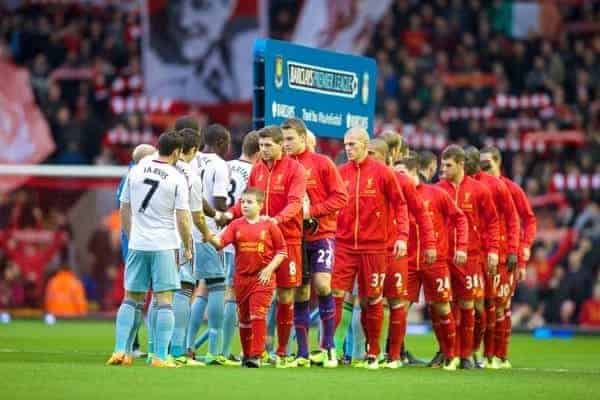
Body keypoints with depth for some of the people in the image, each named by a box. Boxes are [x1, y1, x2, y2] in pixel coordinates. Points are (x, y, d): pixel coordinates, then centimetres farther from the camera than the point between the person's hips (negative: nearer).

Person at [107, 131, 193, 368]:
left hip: (137, 244, 4)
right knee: (164, 301, 0)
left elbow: (124, 210, 11)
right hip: (164, 246, -4)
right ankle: (160, 356, -4)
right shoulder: (177, 179, -7)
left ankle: (120, 351, 5)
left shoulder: (136, 172, 5)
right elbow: (183, 218, -8)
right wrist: (188, 248, 3)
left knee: (131, 299, 12)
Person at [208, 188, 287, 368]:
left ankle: (256, 356, -11)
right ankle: (246, 354, 26)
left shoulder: (269, 225, -2)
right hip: (241, 277, 4)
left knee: (258, 316, -11)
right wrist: (210, 238, -30)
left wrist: (269, 268, -9)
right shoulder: (236, 225, 3)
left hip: (262, 278, -4)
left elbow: (282, 251, 2)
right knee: (244, 318, 13)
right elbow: (221, 242, -9)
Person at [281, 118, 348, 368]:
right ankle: (302, 353, 9)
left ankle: (328, 346, -4)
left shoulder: (322, 164, -2)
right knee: (300, 294, 4)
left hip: (322, 234, -3)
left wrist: (311, 211, -13)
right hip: (294, 236, 3)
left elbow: (340, 197, -5)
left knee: (322, 284, -17)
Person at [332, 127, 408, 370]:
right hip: (344, 245, 2)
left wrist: (402, 236, -8)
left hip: (373, 247, -2)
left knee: (372, 300, 4)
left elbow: (399, 204, 0)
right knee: (334, 295, -8)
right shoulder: (341, 173, 7)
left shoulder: (382, 172, -2)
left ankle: (373, 354, 13)